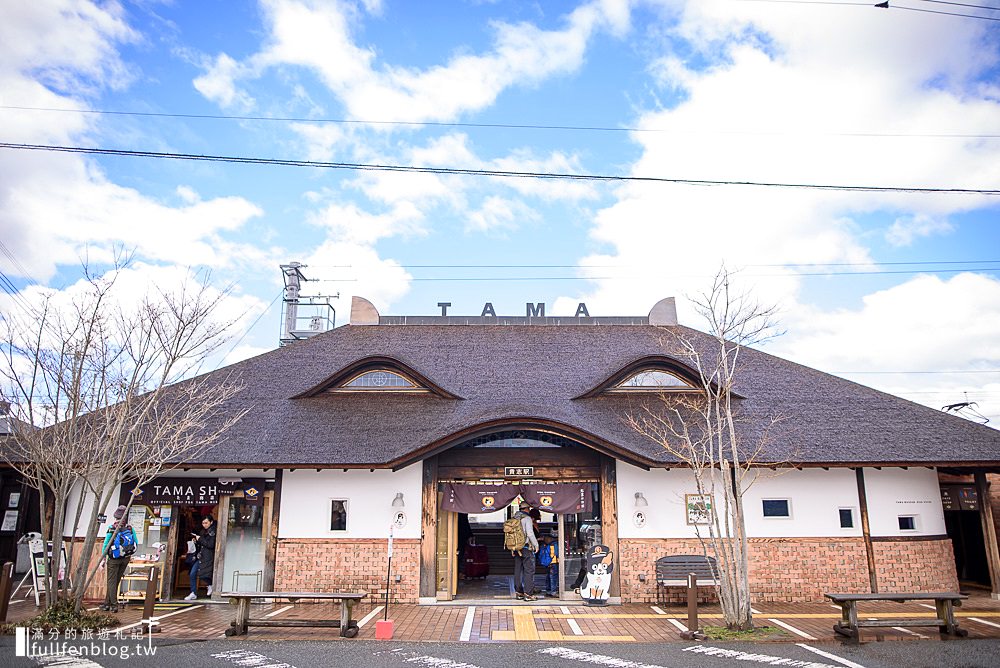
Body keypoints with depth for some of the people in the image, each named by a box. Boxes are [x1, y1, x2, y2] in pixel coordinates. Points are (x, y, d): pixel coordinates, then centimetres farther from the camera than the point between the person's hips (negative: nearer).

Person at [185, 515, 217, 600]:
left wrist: (200, 539, -13)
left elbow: (211, 544, -19)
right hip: (200, 556, 8)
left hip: (208, 557, -8)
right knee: (192, 574, 1)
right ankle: (193, 594, 11)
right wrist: (196, 541, 4)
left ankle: (211, 585, 14)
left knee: (202, 574, -14)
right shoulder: (203, 531, 17)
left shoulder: (213, 531, -9)